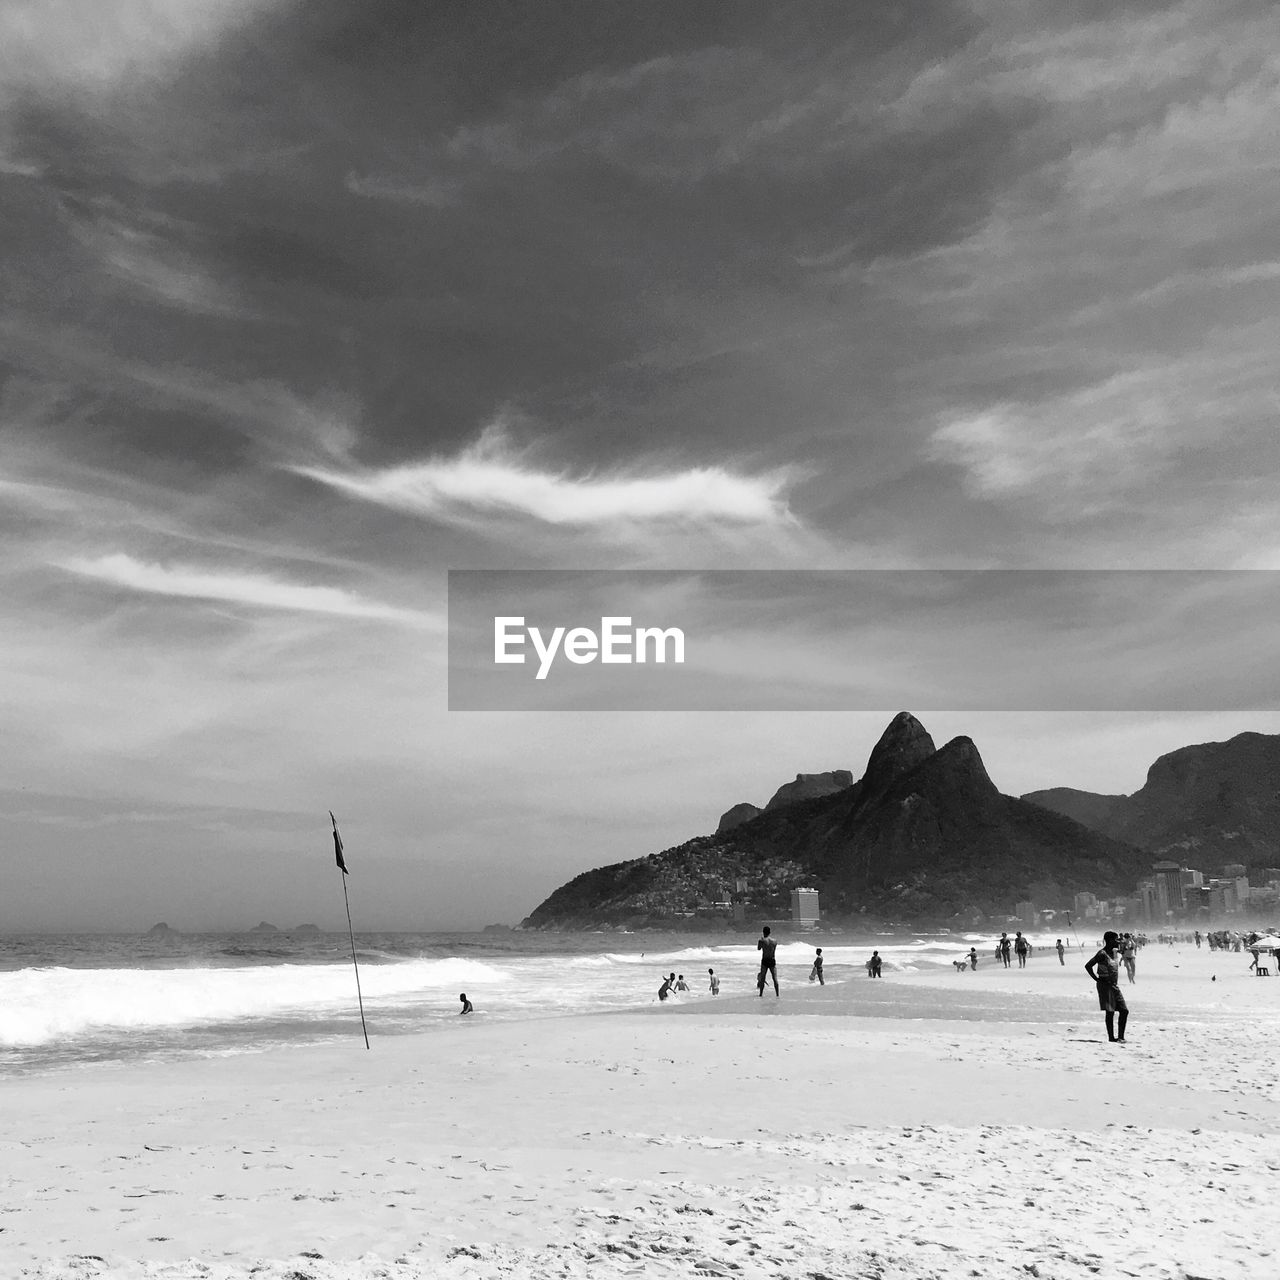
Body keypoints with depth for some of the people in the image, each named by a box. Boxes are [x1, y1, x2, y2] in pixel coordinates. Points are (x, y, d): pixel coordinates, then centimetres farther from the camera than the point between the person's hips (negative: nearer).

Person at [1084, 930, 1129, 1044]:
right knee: (1110, 1012, -5)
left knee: (1124, 1011, 5)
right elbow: (1088, 966, -19)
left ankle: (1121, 1036, 13)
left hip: (1115, 986, 8)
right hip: (1105, 986, -8)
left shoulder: (1115, 952, 8)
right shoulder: (1102, 954, -16)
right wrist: (1097, 979, -17)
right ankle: (1111, 1037, 3)